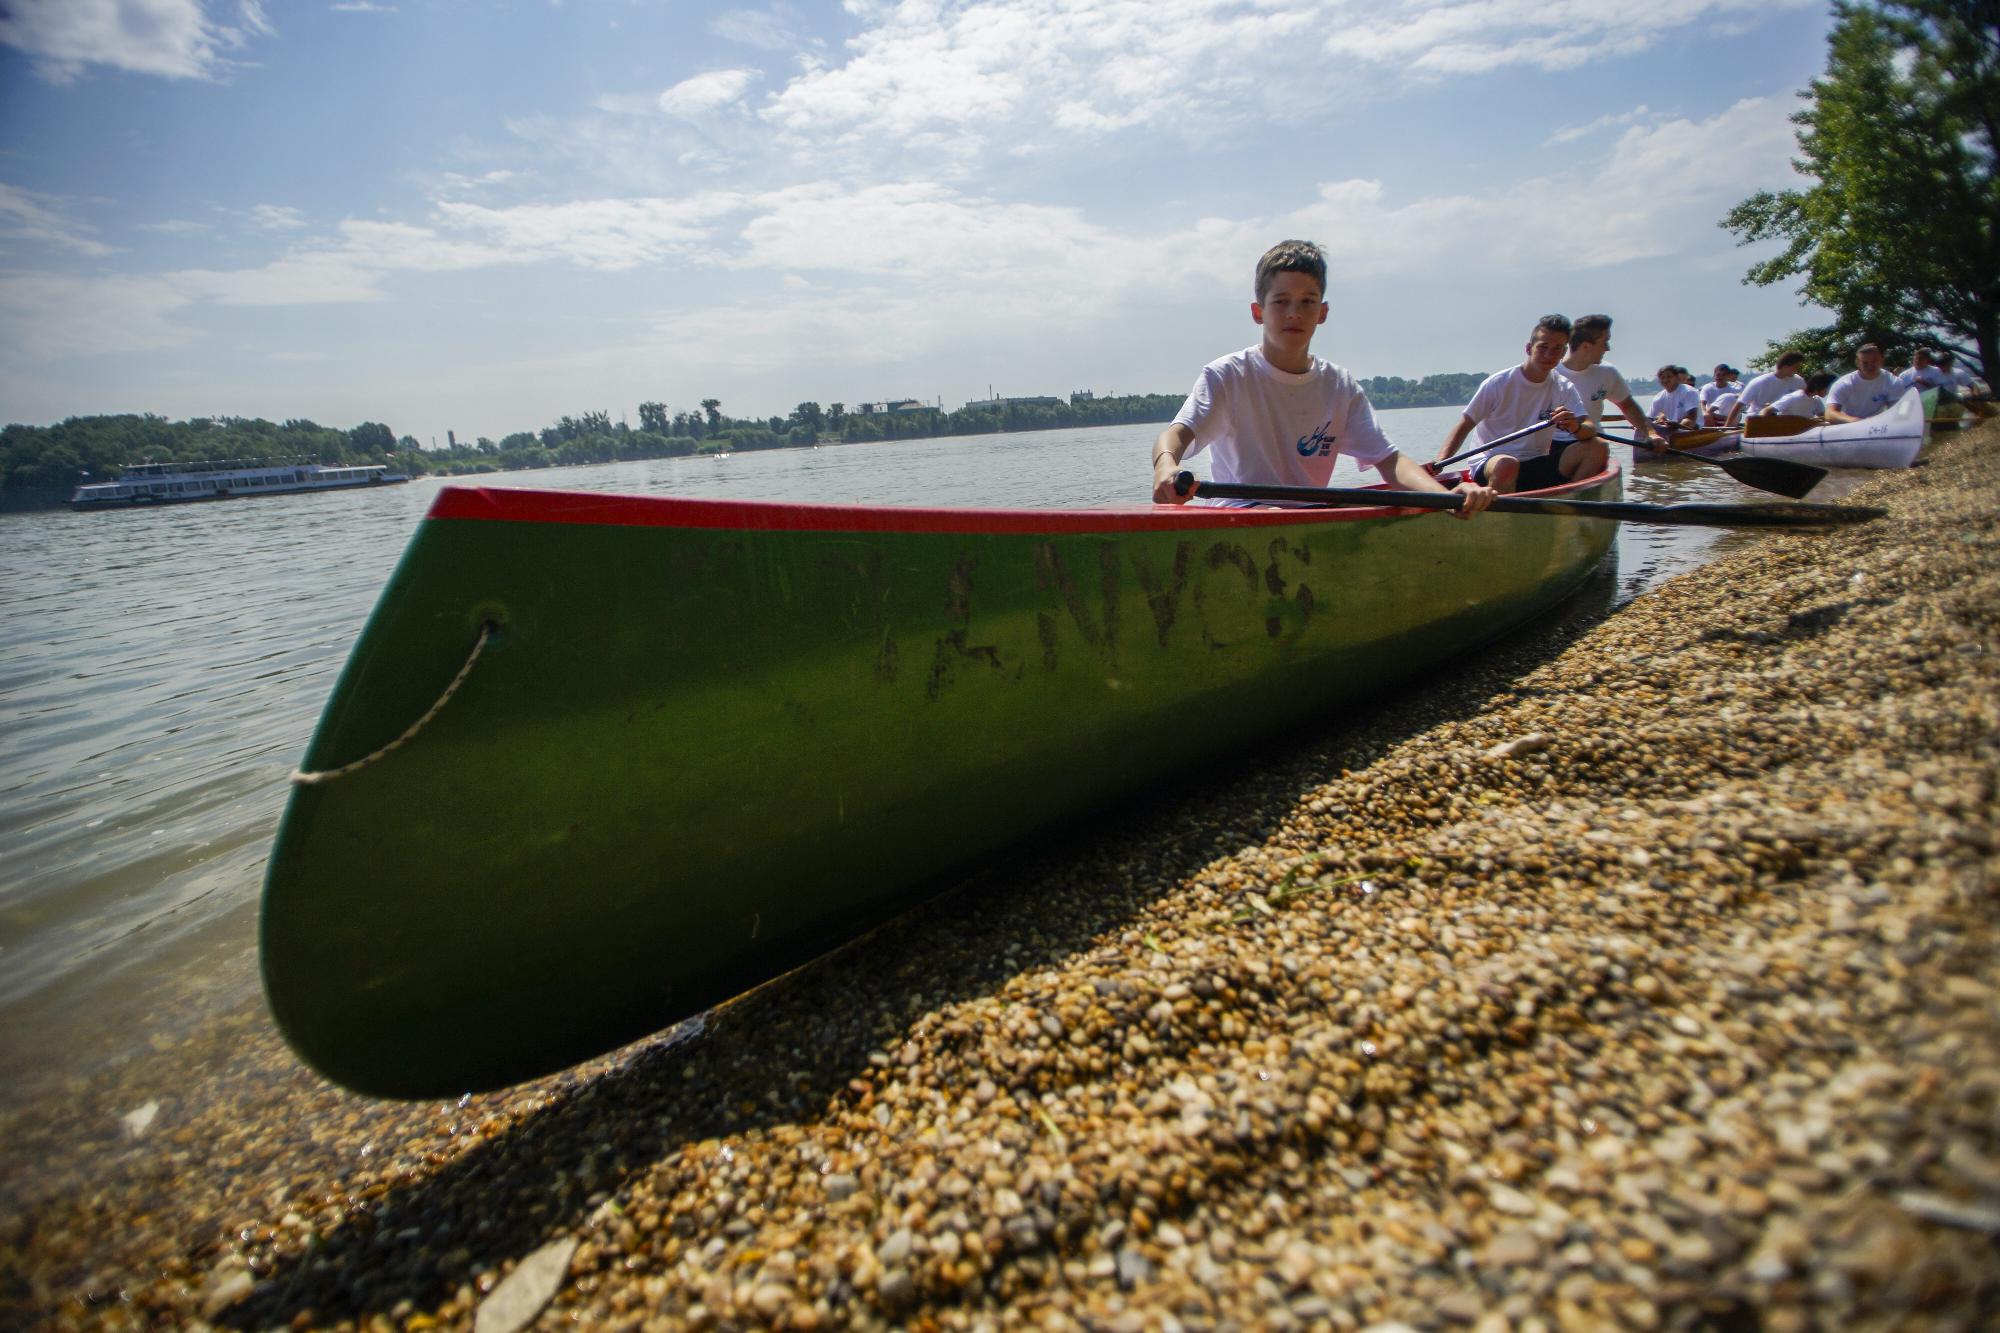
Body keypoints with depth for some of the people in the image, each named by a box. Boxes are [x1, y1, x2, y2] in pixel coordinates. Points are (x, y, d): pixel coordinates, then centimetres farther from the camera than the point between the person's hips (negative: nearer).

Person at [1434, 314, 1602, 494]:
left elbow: (1591, 430, -5)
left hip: (1536, 469, 5)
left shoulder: (1564, 389, 6)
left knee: (1597, 447, -13)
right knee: (1506, 464, -39)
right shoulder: (1499, 383, -6)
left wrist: (1576, 428, -31)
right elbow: (1464, 426, -8)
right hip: (1489, 466, -5)